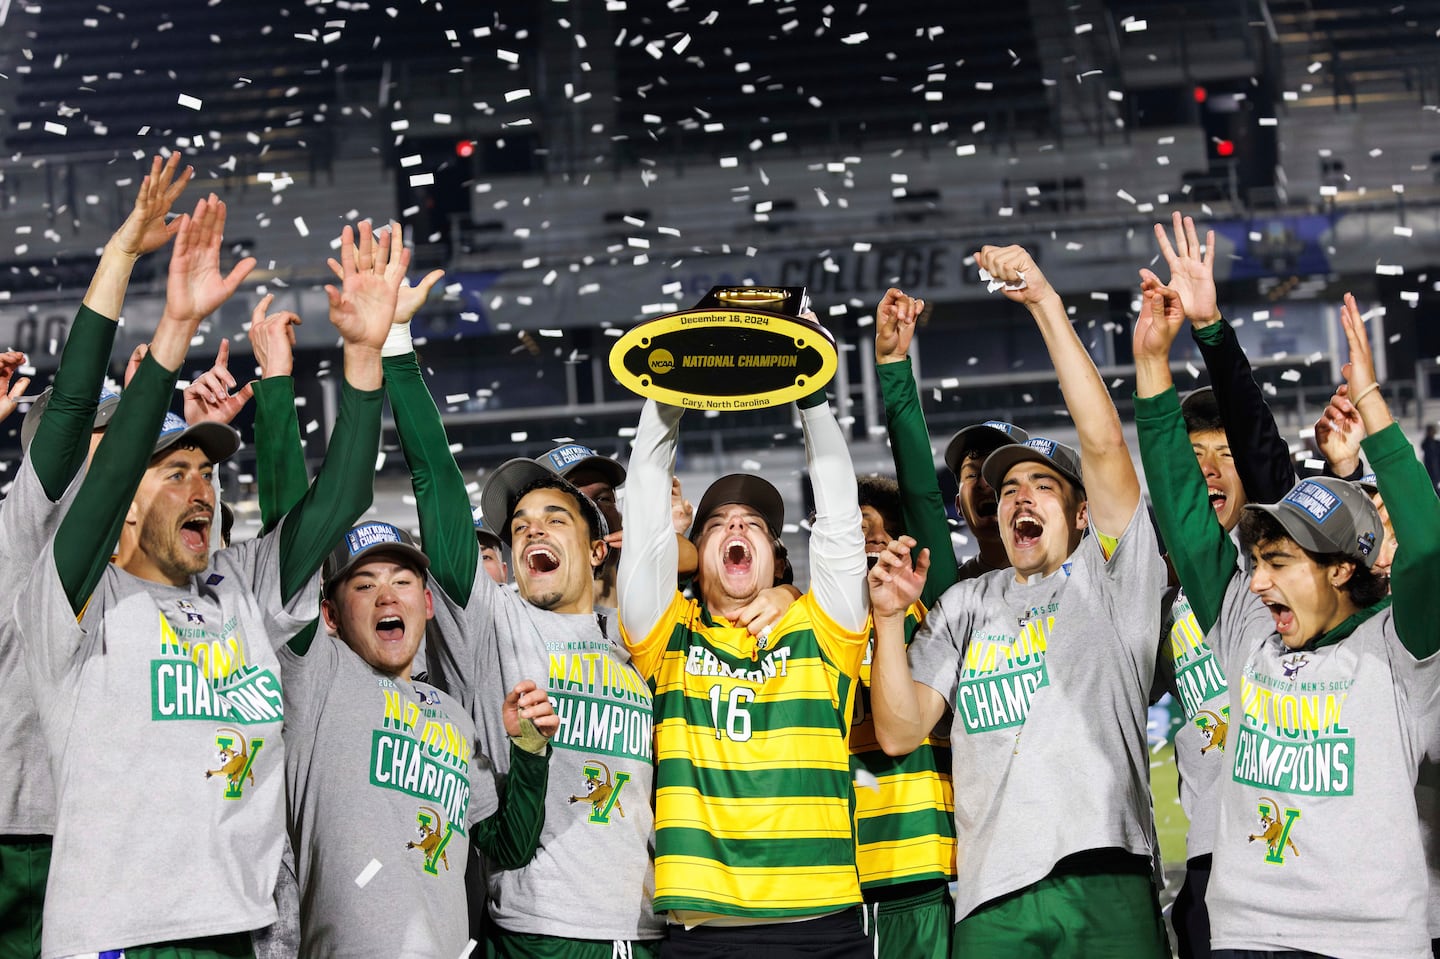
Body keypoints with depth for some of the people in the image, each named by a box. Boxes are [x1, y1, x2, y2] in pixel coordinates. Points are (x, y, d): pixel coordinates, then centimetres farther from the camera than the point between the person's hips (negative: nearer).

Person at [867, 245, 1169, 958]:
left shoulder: (1107, 578, 10)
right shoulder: (964, 606, 21)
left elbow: (1104, 443, -4)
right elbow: (899, 732, 13)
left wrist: (1046, 304, -6)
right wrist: (889, 619, -1)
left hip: (1104, 880, -3)